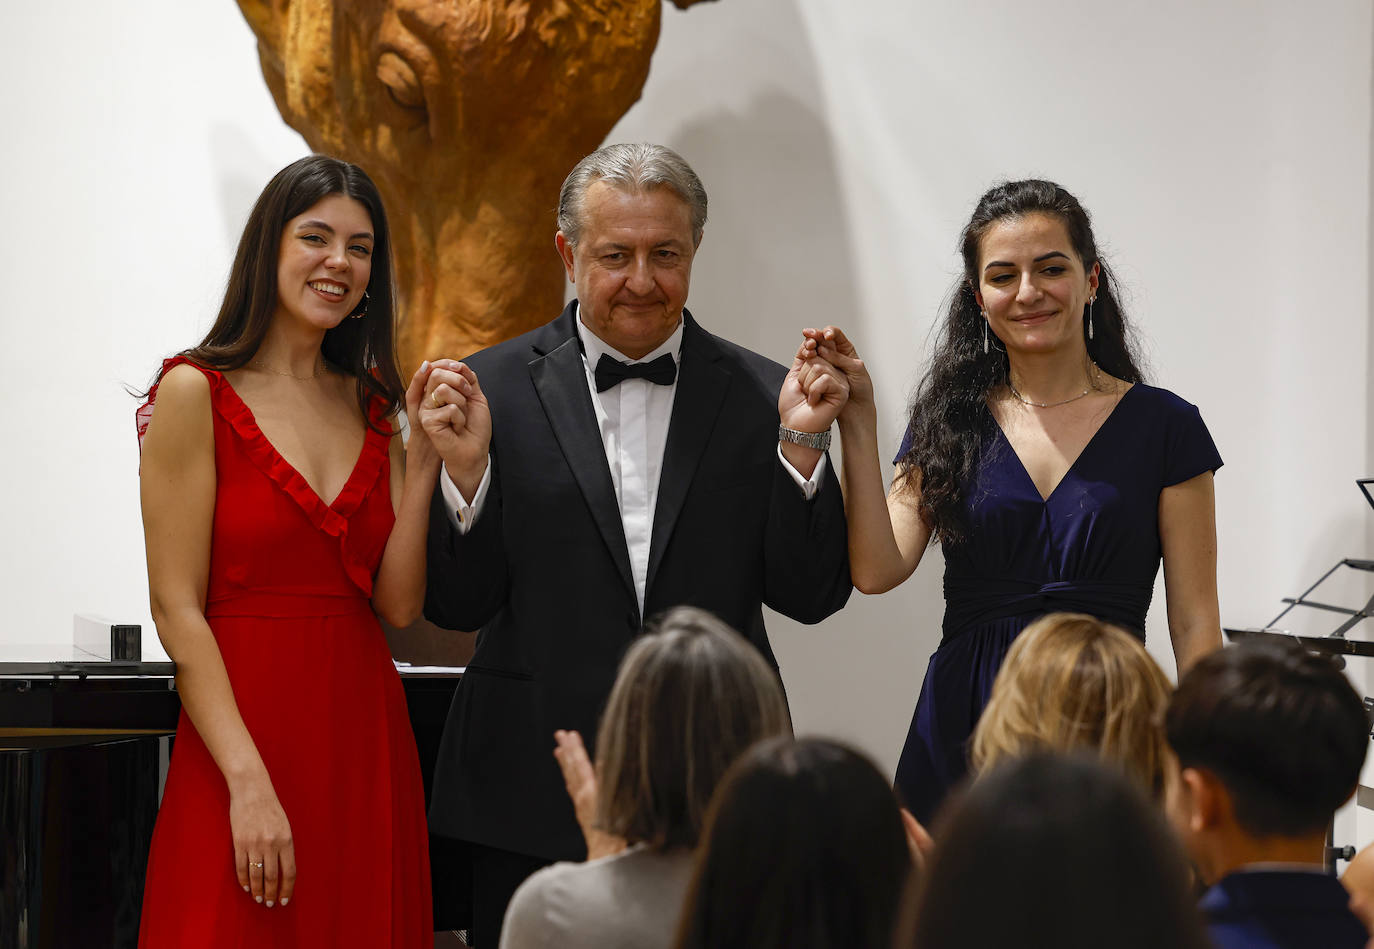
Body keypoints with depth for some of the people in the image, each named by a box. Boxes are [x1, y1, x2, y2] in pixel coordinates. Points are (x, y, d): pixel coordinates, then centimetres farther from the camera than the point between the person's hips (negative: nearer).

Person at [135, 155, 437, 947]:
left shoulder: (371, 405, 12)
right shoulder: (198, 393, -4)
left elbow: (399, 603, 4)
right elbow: (177, 609, -9)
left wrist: (424, 457, -4)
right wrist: (249, 783, -16)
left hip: (367, 737, 5)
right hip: (247, 725, -5)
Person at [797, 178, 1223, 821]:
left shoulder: (1163, 426, 2)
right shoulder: (950, 423, 8)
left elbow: (1194, 623, 2)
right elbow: (878, 569, -5)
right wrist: (856, 419, -7)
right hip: (962, 731, 2)